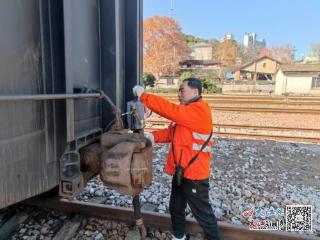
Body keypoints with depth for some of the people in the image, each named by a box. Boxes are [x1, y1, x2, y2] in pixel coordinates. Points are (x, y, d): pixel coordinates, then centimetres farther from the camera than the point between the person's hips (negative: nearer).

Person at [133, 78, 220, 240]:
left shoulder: (200, 110, -20)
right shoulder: (186, 112, 13)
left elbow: (169, 110, -30)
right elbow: (171, 132, 9)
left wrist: (142, 95, -24)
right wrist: (153, 136, -8)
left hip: (194, 174, -9)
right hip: (180, 172, 10)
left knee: (203, 214, 9)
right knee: (176, 208, 23)